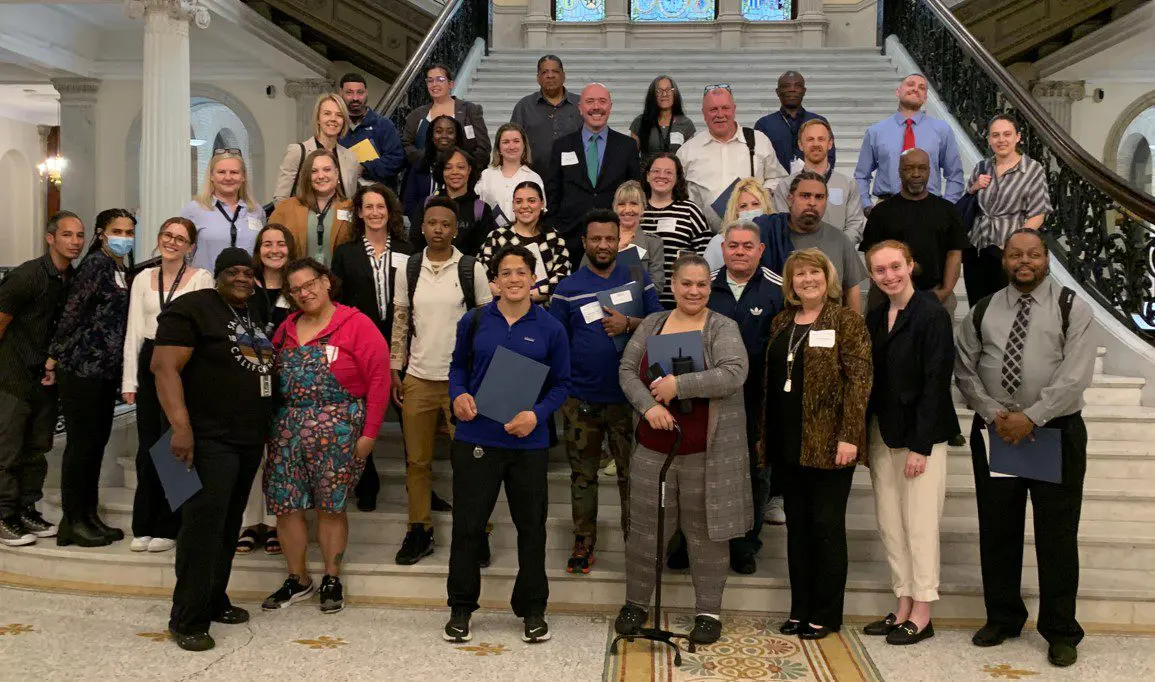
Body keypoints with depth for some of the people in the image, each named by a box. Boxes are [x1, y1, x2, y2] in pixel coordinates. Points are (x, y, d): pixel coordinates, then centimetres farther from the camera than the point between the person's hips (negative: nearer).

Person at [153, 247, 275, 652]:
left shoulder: (258, 310, 14)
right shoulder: (193, 308, -9)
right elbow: (164, 366, -18)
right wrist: (181, 426, -27)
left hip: (250, 438, 8)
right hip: (209, 438, -8)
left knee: (229, 524, 14)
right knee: (204, 523, -9)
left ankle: (214, 601, 26)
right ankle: (188, 620, -1)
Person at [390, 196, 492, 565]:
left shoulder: (472, 268, -4)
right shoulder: (408, 269, 3)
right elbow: (400, 321, 9)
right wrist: (395, 370, 5)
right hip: (418, 378, 3)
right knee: (417, 460, 10)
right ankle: (419, 531, 22)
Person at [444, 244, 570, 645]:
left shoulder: (550, 328, -1)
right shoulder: (474, 321, 1)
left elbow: (561, 384, 2)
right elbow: (458, 366, 12)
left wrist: (538, 415, -15)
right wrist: (458, 395, -9)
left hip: (529, 443, 0)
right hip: (476, 438, 0)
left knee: (531, 526, 11)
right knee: (468, 525, 6)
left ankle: (532, 610, 27)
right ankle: (461, 608, 24)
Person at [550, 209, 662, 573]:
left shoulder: (638, 280, 5)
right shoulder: (567, 288, 4)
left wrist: (629, 324, -17)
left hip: (628, 396, 0)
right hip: (581, 399, 1)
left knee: (632, 473, 5)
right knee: (582, 474, 10)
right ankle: (583, 541, 23)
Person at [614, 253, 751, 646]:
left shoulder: (722, 328, -3)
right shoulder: (652, 324, 9)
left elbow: (734, 374, -18)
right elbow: (627, 370, 4)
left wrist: (678, 384, -20)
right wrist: (648, 405, -13)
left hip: (706, 452, -3)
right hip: (653, 447, 3)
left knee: (705, 532, 7)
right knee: (645, 529, 11)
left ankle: (708, 612, 22)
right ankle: (635, 603, 29)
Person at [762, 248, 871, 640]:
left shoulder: (847, 322, -5)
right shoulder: (781, 323, 13)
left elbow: (859, 381, -11)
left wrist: (848, 436, -18)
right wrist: (765, 434, 12)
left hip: (828, 442, -6)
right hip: (787, 442, 6)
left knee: (827, 525, 3)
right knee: (797, 525, 12)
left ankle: (826, 615, 14)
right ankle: (800, 609, 22)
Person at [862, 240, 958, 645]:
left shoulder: (931, 314, -10)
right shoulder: (875, 319, 11)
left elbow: (935, 383, -13)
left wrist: (920, 445, -16)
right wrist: (863, 436, 5)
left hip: (920, 434, -7)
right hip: (882, 433, 7)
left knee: (919, 525, -1)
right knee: (889, 524, 9)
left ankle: (921, 615, 10)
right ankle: (903, 607, 20)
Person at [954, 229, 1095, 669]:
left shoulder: (1073, 310, -1)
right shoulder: (982, 312, 9)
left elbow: (1075, 375, -10)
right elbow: (965, 370, 6)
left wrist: (1031, 417, -17)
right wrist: (994, 414, -8)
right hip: (994, 433, 3)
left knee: (1057, 534, 3)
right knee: (997, 531, 10)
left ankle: (1060, 631, 16)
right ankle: (1002, 617, 26)